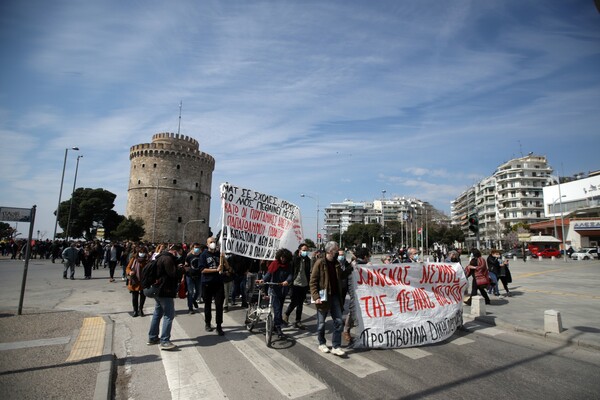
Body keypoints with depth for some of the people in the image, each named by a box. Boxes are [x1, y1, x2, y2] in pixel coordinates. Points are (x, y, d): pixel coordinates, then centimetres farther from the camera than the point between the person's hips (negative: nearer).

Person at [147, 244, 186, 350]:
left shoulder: (162, 257, 16)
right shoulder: (168, 258, -18)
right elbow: (173, 273, -23)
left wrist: (178, 267, 8)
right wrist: (181, 268, -5)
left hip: (158, 290, 11)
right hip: (165, 291, -11)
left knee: (157, 314, 19)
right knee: (169, 315, -8)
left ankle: (152, 337, 28)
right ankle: (164, 341, -9)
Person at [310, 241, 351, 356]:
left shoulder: (336, 263, 9)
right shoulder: (320, 262, -10)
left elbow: (341, 277, 13)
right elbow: (313, 281, -12)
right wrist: (316, 296, -20)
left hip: (335, 296, 5)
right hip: (323, 297, -5)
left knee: (339, 322, 2)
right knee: (321, 323, 9)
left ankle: (336, 346, 10)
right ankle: (322, 343, 29)